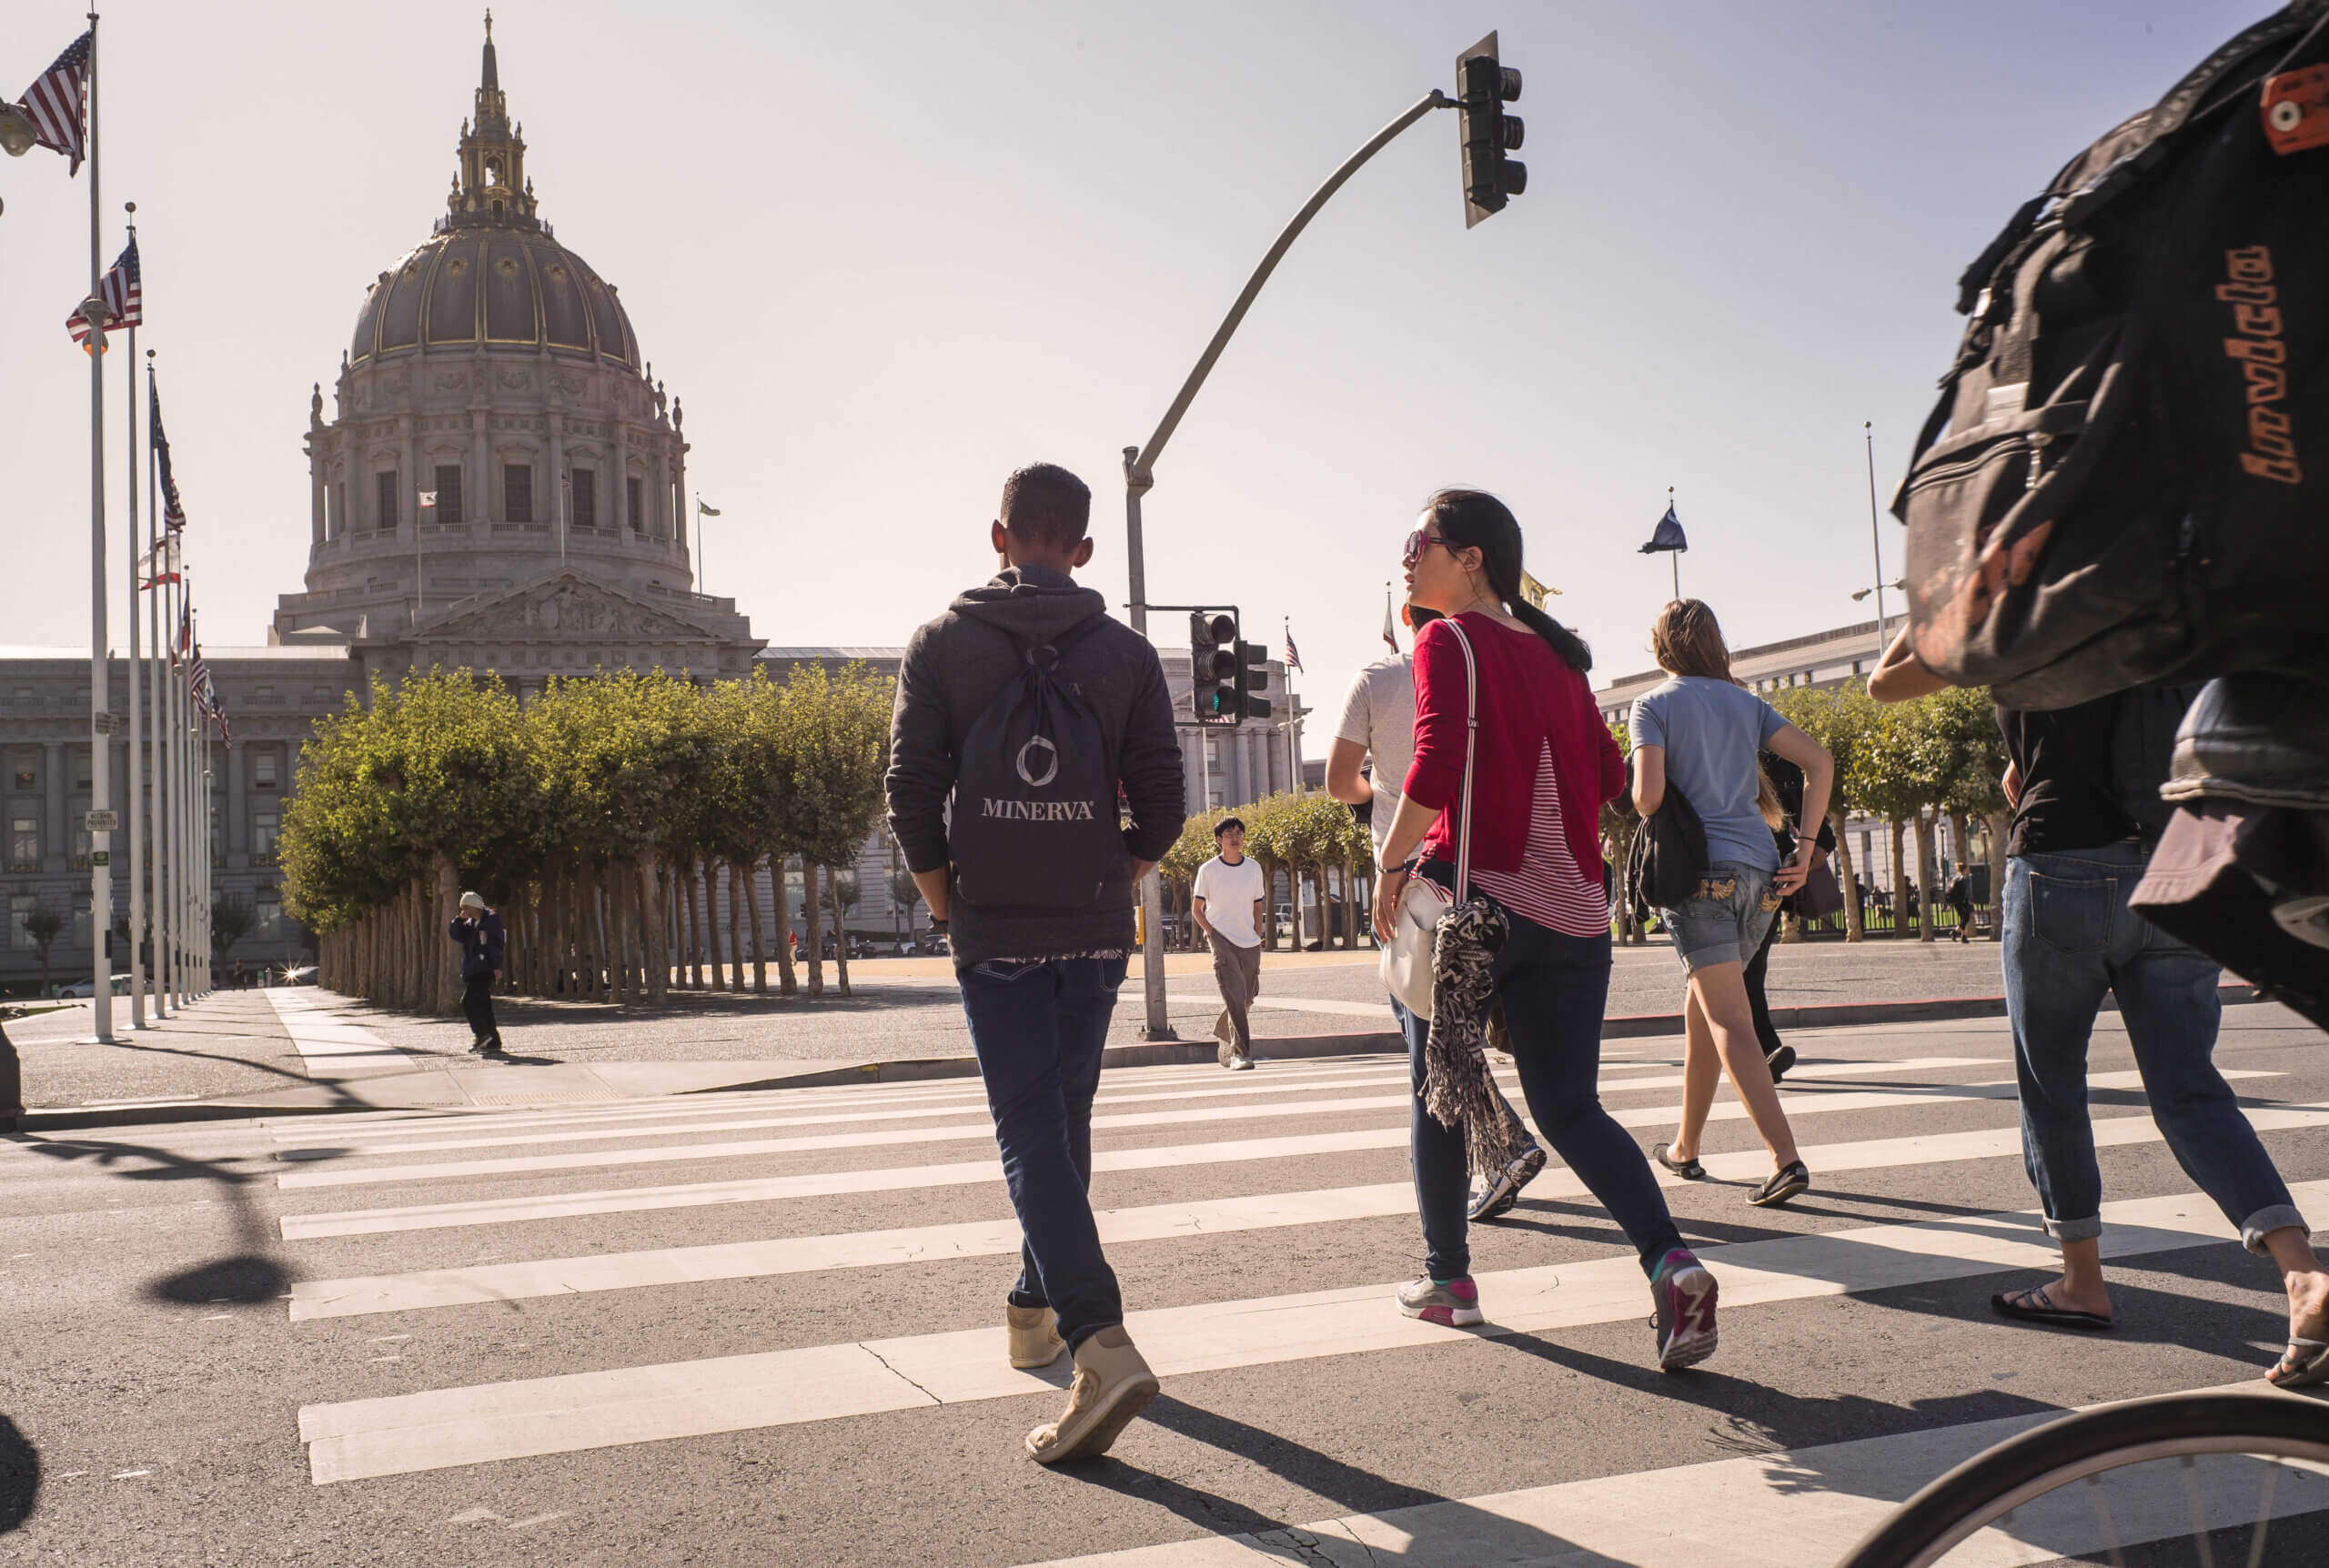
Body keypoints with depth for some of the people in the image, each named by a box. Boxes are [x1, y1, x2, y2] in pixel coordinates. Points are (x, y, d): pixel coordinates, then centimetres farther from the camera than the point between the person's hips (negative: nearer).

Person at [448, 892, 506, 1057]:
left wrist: (497, 966, -17)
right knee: (483, 1006, 7)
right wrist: (459, 919, -1)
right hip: (472, 971, 9)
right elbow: (456, 936, 12)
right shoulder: (470, 923, 20)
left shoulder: (491, 919, -5)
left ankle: (481, 1034, -12)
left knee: (468, 1001, -18)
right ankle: (493, 1044, 9)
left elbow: (496, 944, -11)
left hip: (485, 970, -9)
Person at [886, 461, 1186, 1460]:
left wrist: (944, 901, 5)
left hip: (995, 932, -2)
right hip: (1095, 932, 3)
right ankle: (1036, 1307, 31)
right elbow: (1161, 806, -1)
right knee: (1065, 1123, 17)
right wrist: (1112, 882, 13)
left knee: (1031, 1132, -4)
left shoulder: (943, 642, 0)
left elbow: (910, 788, -6)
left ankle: (1100, 1341, -20)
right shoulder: (1126, 651, 3)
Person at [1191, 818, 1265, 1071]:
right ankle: (1239, 1053, -15)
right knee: (1235, 997, -16)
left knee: (1246, 998, 9)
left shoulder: (1254, 867, 9)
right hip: (1222, 941, -4)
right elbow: (1196, 909, 4)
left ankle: (1224, 1036, 35)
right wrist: (1212, 933, -8)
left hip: (1249, 944, 4)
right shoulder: (1208, 870, -1)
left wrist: (1257, 937, 7)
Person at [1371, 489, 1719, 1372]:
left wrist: (1390, 866, -10)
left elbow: (1436, 763, -18)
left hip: (1472, 892, -5)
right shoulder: (1556, 653, 14)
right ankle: (1670, 1262, -12)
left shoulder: (1448, 641, -5)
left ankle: (1448, 1278, 19)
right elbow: (1608, 775, 14)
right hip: (1571, 908, 6)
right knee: (1569, 1106, 6)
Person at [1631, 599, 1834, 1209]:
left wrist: (1649, 815, 12)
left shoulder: (1654, 703, 0)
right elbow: (1820, 761, 5)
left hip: (1700, 870, -6)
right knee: (1702, 1008, 19)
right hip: (1761, 872, 6)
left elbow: (1648, 795, -12)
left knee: (1729, 1022, -8)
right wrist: (1805, 850, 4)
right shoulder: (1746, 702, 15)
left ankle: (1786, 1158, -21)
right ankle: (1685, 1147, 30)